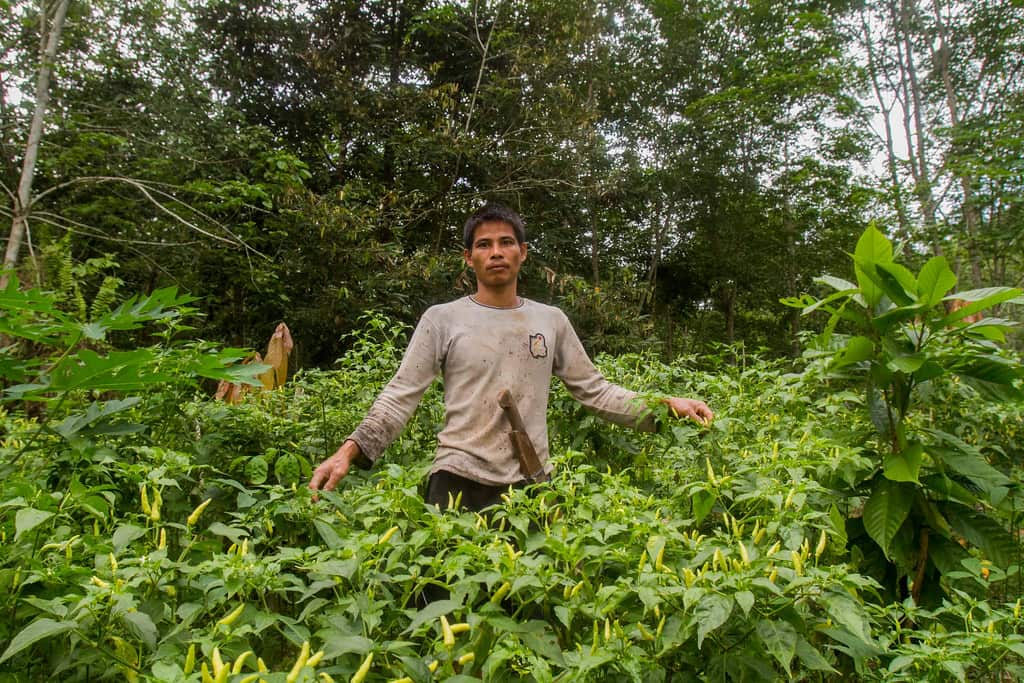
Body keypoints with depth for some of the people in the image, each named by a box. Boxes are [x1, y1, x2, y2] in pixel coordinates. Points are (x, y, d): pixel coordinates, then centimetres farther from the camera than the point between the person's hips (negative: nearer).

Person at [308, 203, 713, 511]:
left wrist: (666, 407, 1)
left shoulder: (551, 321, 8)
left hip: (531, 483, 3)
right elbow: (400, 397, -5)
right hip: (459, 481, -2)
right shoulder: (442, 319, 0)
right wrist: (350, 450, -20)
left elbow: (594, 390, 11)